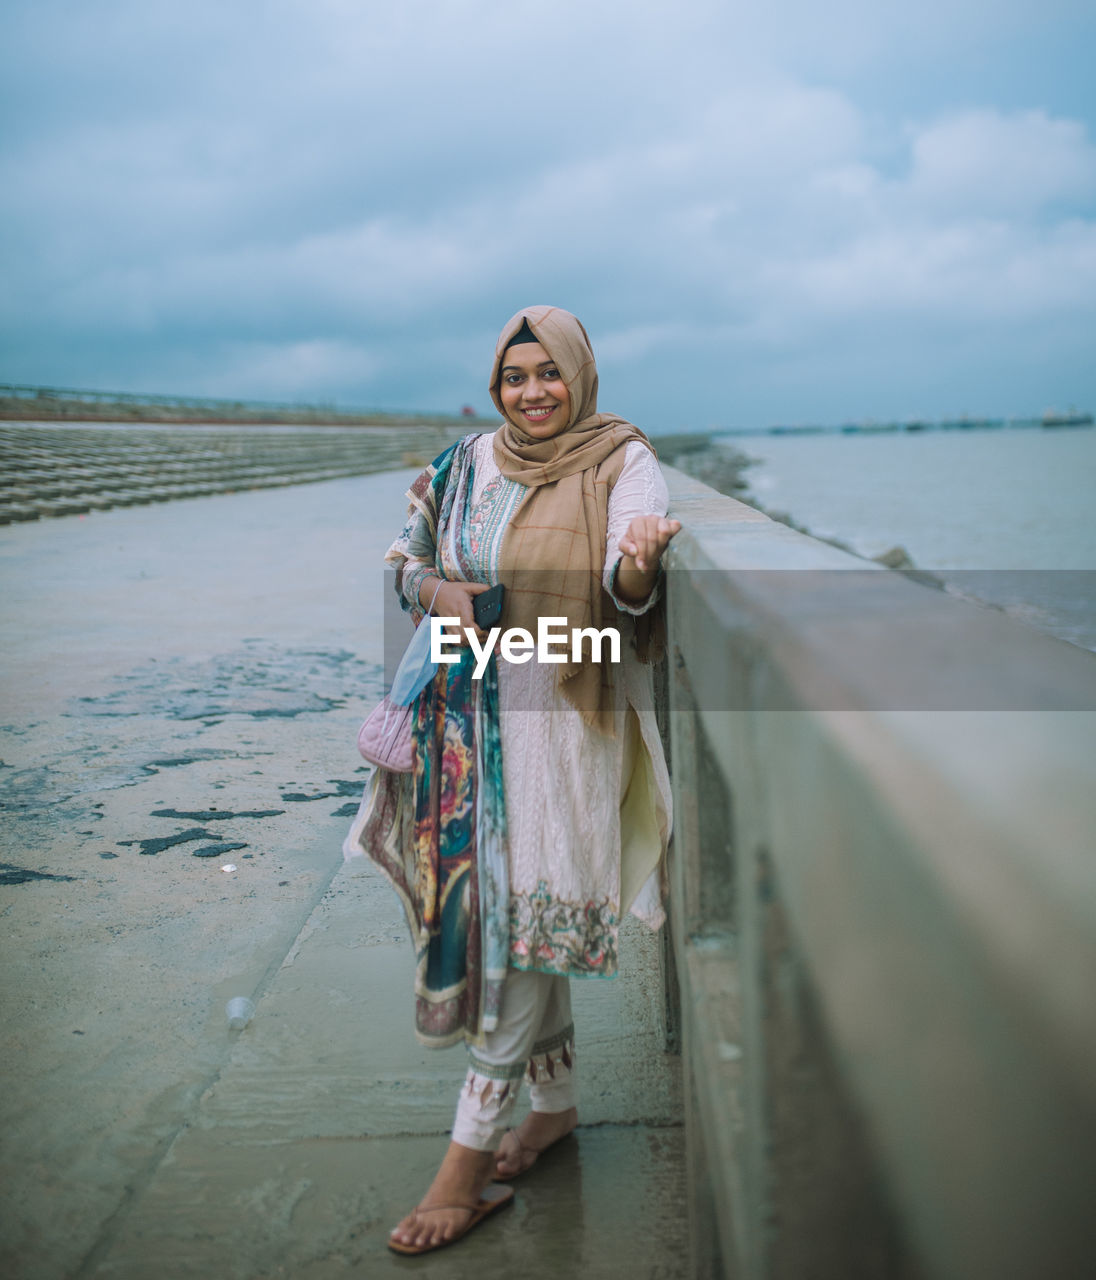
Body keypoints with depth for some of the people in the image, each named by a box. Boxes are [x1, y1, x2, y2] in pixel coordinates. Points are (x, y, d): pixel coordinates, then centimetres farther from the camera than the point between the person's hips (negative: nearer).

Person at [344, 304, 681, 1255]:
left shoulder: (621, 463, -4)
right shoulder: (468, 465, 10)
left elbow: (626, 590, -18)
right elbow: (406, 559, 18)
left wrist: (637, 565, -42)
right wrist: (435, 590, -4)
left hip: (563, 720, -6)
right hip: (471, 719, 6)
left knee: (525, 919, -7)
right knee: (496, 915, 12)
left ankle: (474, 1158, 1)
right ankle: (555, 1104, 30)